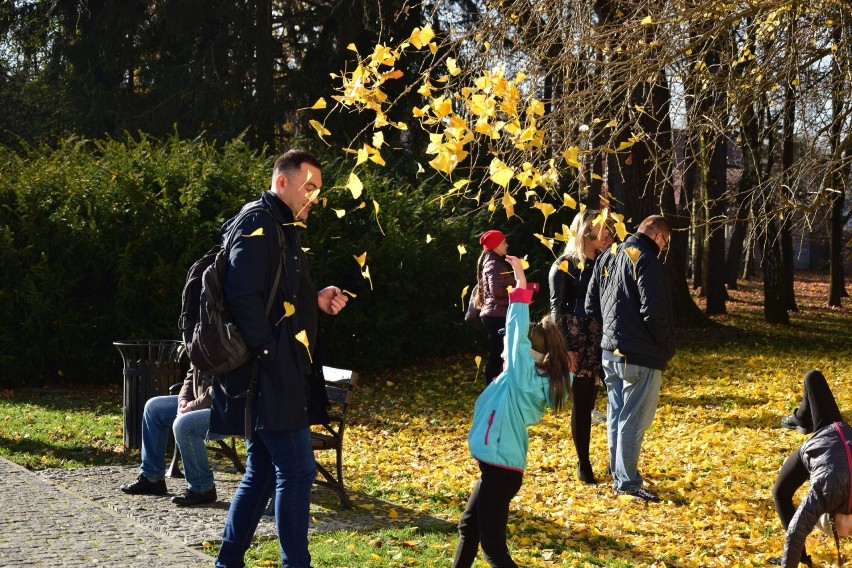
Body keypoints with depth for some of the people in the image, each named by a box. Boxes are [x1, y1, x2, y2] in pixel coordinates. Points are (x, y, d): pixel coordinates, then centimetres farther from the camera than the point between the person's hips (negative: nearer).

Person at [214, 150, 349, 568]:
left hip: (280, 376, 10)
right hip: (270, 375, -10)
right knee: (297, 471, -6)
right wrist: (272, 356, -20)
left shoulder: (283, 229, 19)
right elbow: (242, 297, -21)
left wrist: (317, 301, 8)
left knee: (263, 472, 14)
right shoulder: (258, 223, -12)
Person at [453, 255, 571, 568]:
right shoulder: (533, 379, 6)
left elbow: (518, 333, -21)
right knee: (468, 526, 22)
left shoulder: (525, 377, -17)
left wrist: (521, 286, -19)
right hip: (498, 465, 10)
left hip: (501, 468, -10)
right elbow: (517, 333, 16)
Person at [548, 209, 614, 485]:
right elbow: (557, 309, -6)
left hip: (604, 341, 5)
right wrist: (565, 348, -12)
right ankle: (583, 463, 13)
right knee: (582, 405, 1)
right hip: (579, 343, -4)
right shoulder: (564, 266, -1)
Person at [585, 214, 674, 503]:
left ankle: (618, 470, 30)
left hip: (610, 351, 8)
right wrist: (667, 346, -8)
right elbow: (654, 311, -22)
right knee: (633, 421, -1)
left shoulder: (607, 257, 9)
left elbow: (591, 305, 13)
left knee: (616, 414, 18)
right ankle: (628, 482, 4)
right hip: (640, 356, -8)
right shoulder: (646, 260, -17)